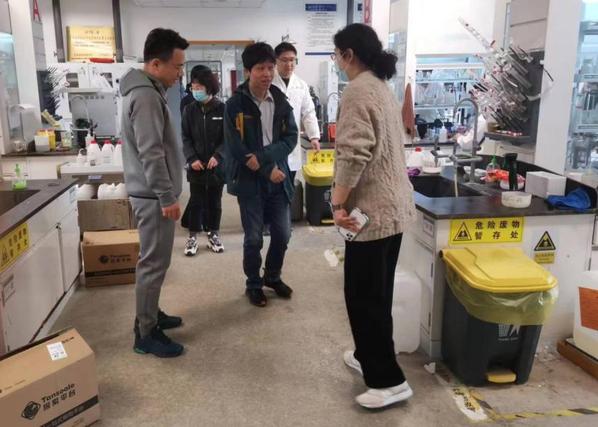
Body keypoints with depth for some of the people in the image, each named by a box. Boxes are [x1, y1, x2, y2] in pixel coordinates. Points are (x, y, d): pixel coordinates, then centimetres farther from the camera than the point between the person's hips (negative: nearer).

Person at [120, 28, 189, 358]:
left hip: (150, 192, 10)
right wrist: (167, 197, -20)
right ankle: (146, 334, 7)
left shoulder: (146, 89, 14)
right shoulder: (146, 95, -19)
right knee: (154, 263, -3)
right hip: (153, 195, -10)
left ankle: (150, 315, 31)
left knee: (154, 260, 18)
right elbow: (151, 154, -24)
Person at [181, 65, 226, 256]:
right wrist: (192, 159, -12)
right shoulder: (189, 110, 1)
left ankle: (213, 235, 25)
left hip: (217, 165, -1)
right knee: (196, 201, 6)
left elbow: (228, 137, -5)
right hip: (196, 165, 1)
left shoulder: (222, 109, -4)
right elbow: (185, 138, 1)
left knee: (214, 201, 11)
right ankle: (192, 237, 16)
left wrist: (217, 156, -17)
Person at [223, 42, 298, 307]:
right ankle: (253, 284, 25)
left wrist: (263, 156, -17)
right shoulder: (235, 105, -9)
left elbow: (291, 138, -2)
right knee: (253, 238, 5)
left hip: (279, 179, 4)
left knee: (282, 234, 10)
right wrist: (268, 170, -15)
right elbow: (235, 149, -13)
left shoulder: (281, 101, 4)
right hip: (249, 181, -4)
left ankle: (273, 276, 34)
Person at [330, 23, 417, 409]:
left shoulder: (358, 90, -15)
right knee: (376, 293, 19)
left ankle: (389, 380, 9)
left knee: (364, 297, 0)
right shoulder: (381, 86, 15)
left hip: (372, 210, -10)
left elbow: (354, 155, -24)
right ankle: (370, 356, 34)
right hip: (393, 205, 10)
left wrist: (338, 203, -16)